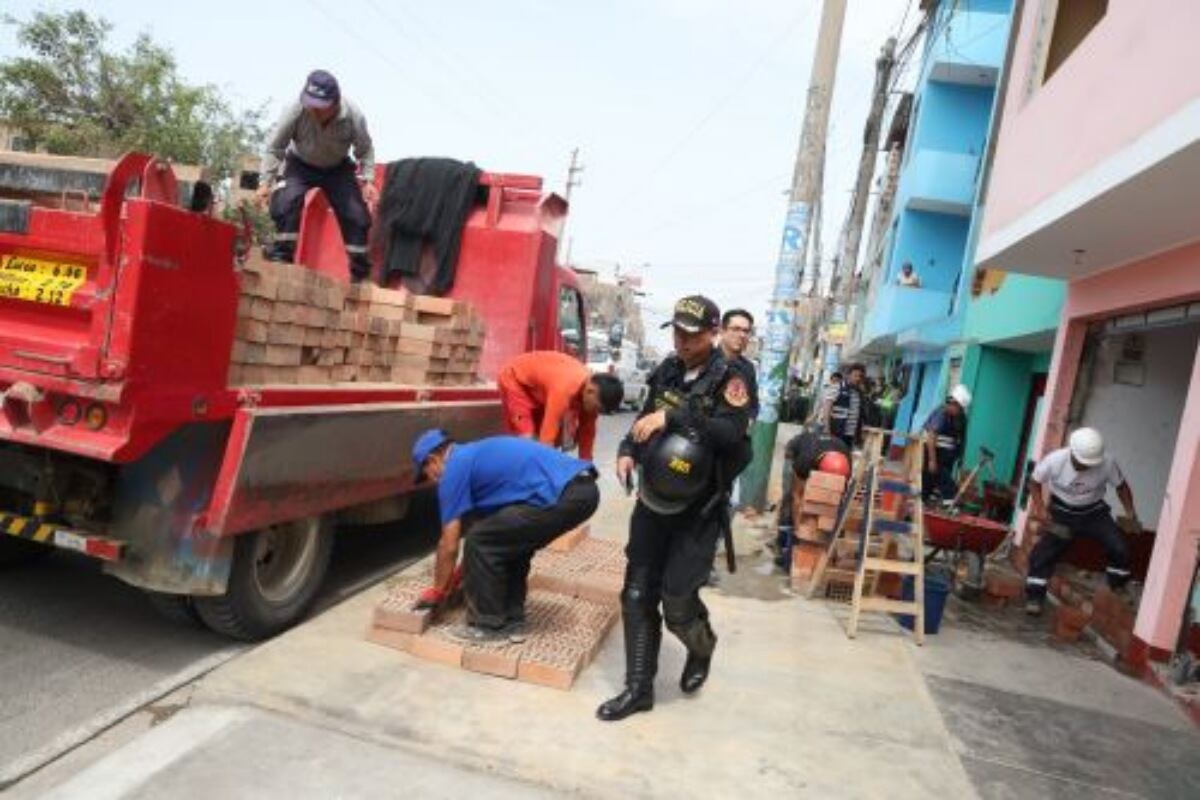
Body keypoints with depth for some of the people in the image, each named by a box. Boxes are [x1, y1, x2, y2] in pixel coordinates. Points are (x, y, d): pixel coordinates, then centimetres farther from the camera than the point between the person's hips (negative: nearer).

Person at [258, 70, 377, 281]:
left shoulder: (353, 116, -29)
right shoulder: (295, 111, -32)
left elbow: (365, 150, -11)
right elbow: (274, 147, -20)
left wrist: (368, 180, -24)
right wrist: (265, 181, -25)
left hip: (338, 168, 1)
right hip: (300, 164, -1)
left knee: (356, 214, -10)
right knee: (285, 202, -26)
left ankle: (361, 272, 2)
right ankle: (281, 258, -13)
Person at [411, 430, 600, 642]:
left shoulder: (454, 470, 4)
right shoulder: (477, 455, 30)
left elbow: (449, 545, 8)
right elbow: (483, 525, 38)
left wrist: (438, 590, 24)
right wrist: (457, 578, 44)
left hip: (561, 497, -9)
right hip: (583, 488, 10)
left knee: (480, 543, 4)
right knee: (512, 541, 25)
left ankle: (489, 625, 15)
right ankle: (512, 620, 28)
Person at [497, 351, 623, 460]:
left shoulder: (592, 385, -16)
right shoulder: (565, 389, -41)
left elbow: (587, 432, -4)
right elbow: (547, 437, -43)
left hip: (538, 385, 8)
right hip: (514, 379, -8)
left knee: (558, 439, 3)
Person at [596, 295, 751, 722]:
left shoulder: (729, 380, -10)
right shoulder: (667, 371, 8)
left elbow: (731, 433, -25)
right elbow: (644, 419, 19)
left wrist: (673, 417, -30)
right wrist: (627, 450, 0)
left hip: (697, 510, -5)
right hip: (653, 500, 6)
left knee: (677, 598, -4)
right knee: (637, 594, 6)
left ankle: (701, 649, 31)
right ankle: (639, 688, 21)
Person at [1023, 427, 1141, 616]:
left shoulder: (1107, 463, -23)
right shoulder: (1054, 460, -25)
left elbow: (1121, 486, -3)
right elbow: (1035, 483, -8)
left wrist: (1131, 513, -13)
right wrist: (1040, 508, -20)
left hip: (1094, 512, 1)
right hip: (1062, 512, -1)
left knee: (1119, 548, -13)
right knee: (1044, 551, -12)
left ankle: (1118, 593, 13)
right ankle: (1034, 597, 0)